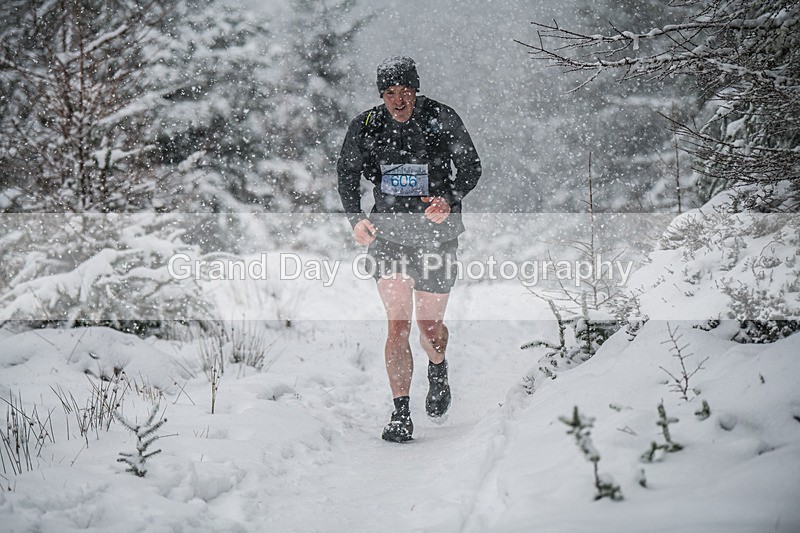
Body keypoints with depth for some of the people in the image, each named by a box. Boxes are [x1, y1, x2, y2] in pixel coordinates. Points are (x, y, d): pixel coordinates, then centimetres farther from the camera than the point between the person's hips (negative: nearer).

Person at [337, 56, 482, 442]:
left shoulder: (442, 120, -9)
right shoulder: (365, 126, -5)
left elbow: (471, 168, -3)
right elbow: (347, 174, 6)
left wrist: (450, 199, -22)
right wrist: (356, 219, -10)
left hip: (436, 233, -1)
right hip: (388, 232, 1)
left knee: (430, 326, 8)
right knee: (398, 324, -12)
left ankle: (438, 370, 43)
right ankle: (401, 414, -8)